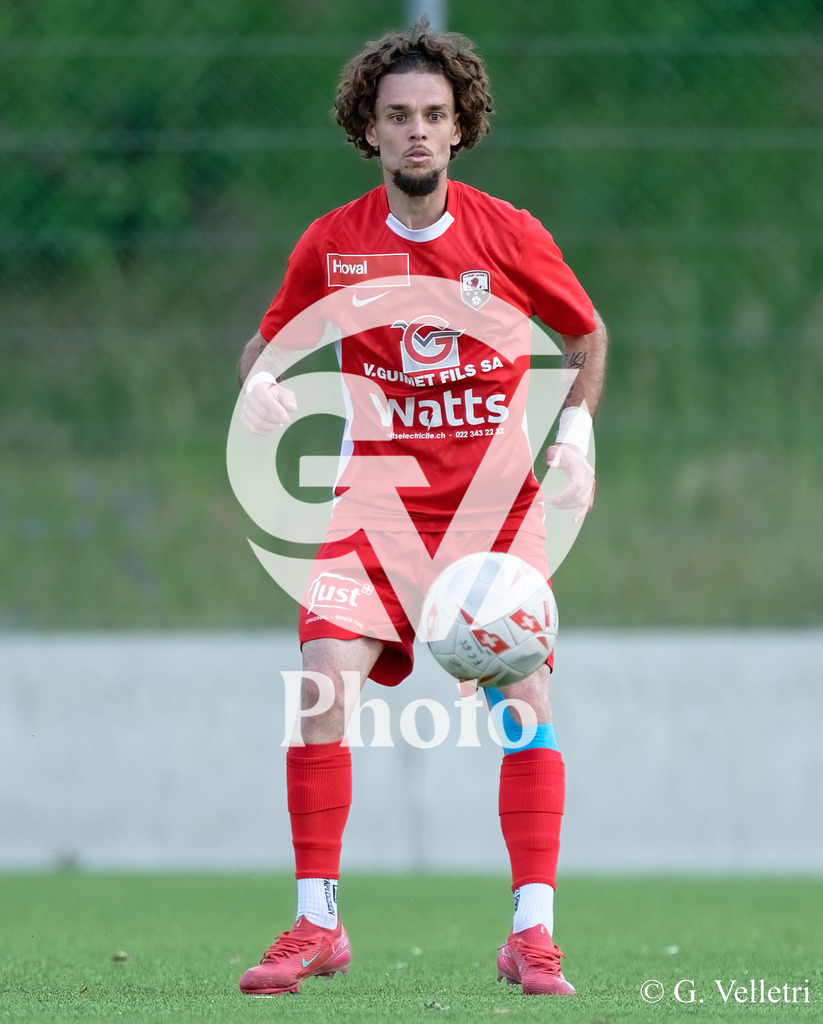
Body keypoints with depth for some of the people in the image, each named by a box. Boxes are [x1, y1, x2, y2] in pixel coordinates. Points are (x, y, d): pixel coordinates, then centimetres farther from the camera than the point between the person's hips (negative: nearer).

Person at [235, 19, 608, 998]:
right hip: (377, 495, 0)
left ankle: (532, 933, -8)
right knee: (322, 687, -16)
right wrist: (261, 383, -10)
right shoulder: (331, 245, 0)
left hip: (497, 498, 0)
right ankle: (316, 923, -6)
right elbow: (267, 343, 13)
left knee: (526, 696, -14)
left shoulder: (510, 235, -2)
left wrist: (575, 429, -1)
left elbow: (588, 337, 14)